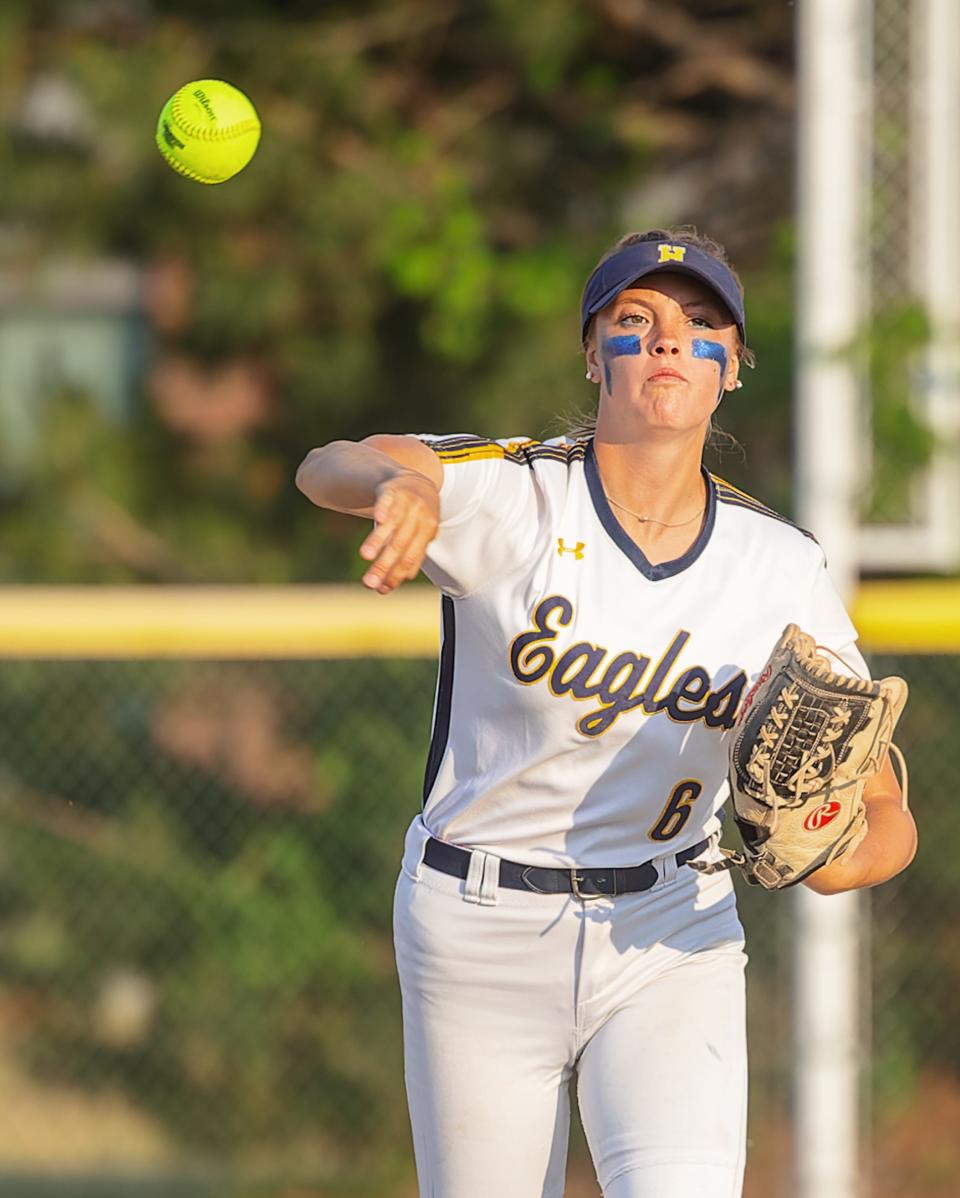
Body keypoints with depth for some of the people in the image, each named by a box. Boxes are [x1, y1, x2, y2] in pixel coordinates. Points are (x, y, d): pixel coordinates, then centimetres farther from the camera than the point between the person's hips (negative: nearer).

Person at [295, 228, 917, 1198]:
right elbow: (327, 466, -33)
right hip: (479, 933, -1)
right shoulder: (509, 498, -11)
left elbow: (888, 817, -2)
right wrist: (397, 485, -57)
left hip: (670, 944, 1)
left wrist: (842, 859, -27)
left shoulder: (783, 569, -3)